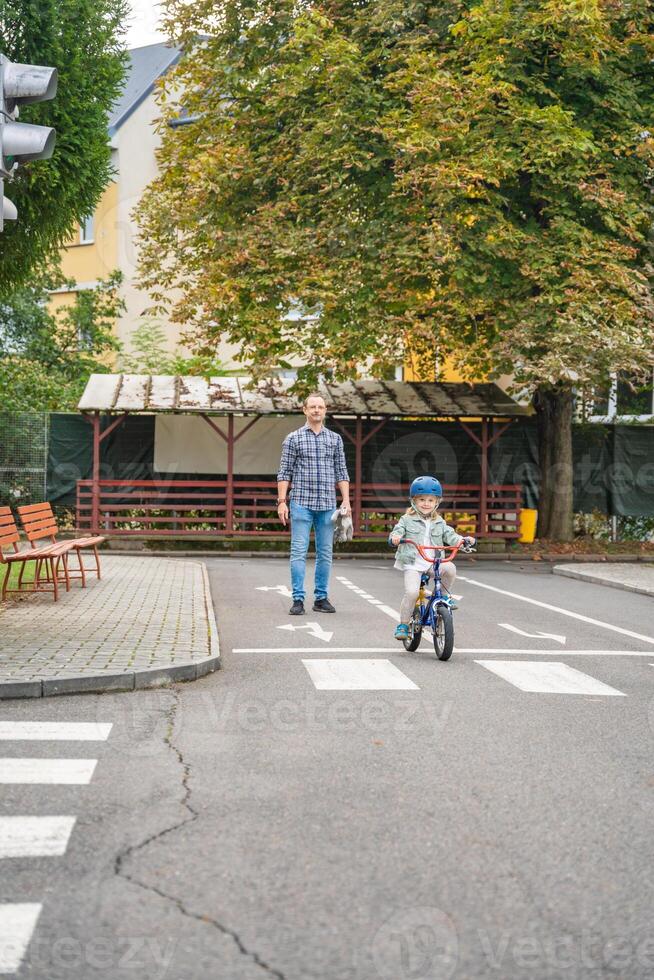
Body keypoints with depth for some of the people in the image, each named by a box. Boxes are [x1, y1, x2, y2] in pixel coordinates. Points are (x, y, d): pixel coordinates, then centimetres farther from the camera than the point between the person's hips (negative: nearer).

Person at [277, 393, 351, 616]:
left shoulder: (335, 439, 12)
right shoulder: (293, 438, 4)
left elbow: (341, 472, 13)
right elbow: (284, 472, 2)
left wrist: (346, 500, 4)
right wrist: (281, 501, -5)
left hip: (327, 505, 3)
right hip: (301, 503, -3)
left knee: (325, 553, 6)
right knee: (299, 551, -5)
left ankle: (321, 598, 14)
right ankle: (298, 599, -1)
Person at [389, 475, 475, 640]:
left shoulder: (439, 523, 14)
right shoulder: (407, 520, 4)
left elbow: (450, 535, 9)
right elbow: (397, 532, -5)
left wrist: (464, 540, -10)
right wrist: (395, 537, -29)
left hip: (433, 563, 3)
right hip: (412, 563, -3)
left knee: (450, 568, -27)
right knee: (412, 592, -23)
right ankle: (403, 624, -5)